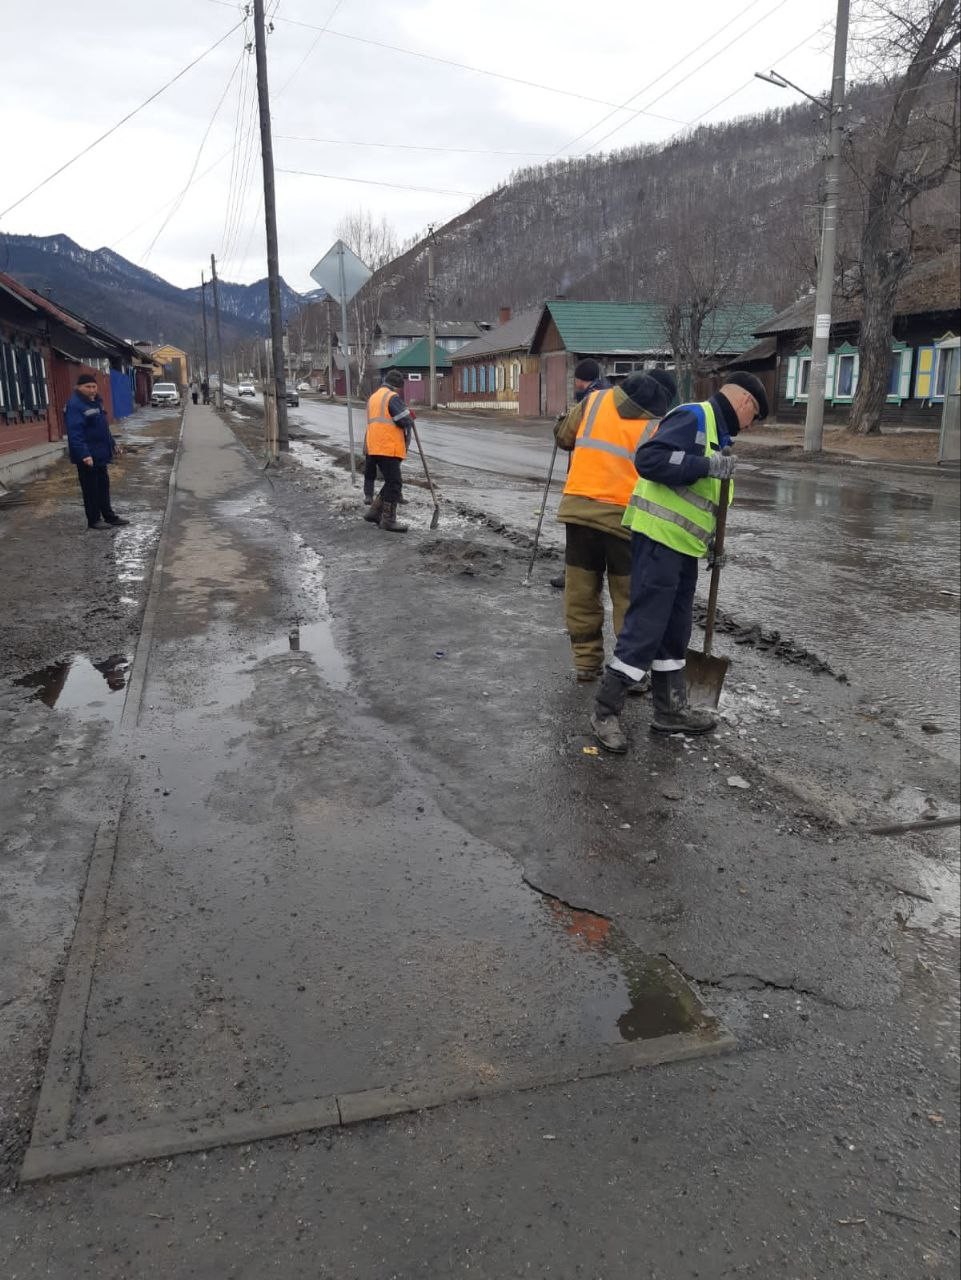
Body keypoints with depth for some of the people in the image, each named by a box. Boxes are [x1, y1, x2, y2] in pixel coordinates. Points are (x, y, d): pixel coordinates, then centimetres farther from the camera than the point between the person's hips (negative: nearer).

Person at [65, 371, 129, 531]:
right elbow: (75, 433, -26)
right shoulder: (75, 405, -18)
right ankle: (93, 520, 9)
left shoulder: (95, 401, 12)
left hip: (100, 454, 9)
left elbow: (104, 426, 24)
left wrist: (112, 444, 25)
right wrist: (84, 454, -32)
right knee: (91, 489, 0)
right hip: (87, 456, -9)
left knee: (103, 486, 16)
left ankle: (109, 516, 26)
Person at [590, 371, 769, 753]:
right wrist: (707, 466, -24)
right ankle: (606, 711, 1)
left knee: (675, 629, 15)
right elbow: (648, 459, -24)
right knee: (645, 627, -8)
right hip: (658, 538, -10)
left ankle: (670, 708, 25)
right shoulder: (694, 417, -11)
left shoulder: (716, 433, 21)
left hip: (682, 544, 10)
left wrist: (711, 540, 15)